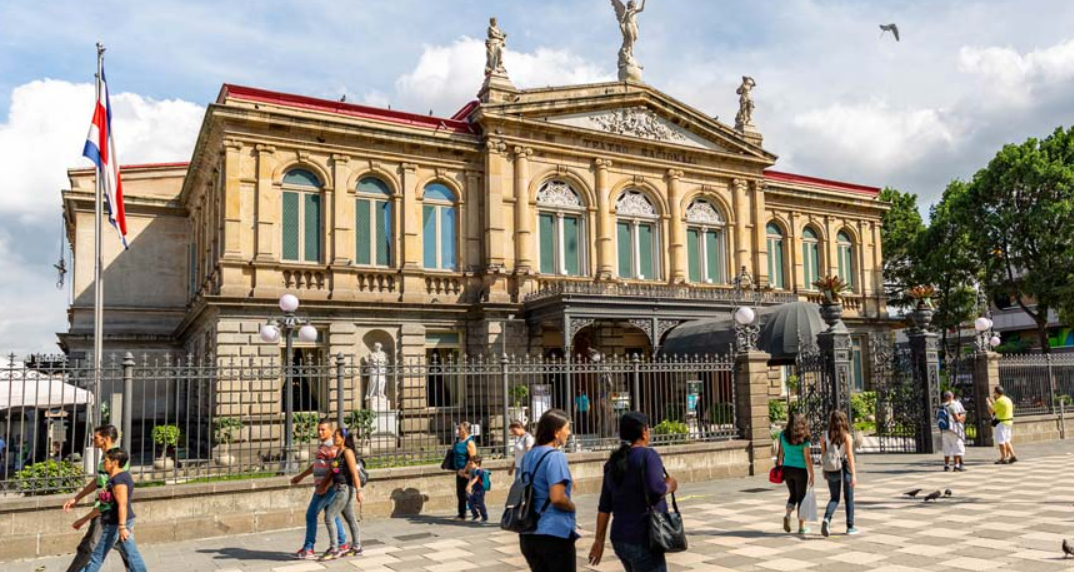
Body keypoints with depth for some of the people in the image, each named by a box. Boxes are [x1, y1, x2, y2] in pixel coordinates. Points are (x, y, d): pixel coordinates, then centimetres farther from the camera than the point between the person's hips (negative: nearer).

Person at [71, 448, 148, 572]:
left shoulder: (118, 479, -15)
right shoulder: (116, 478, 17)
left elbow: (122, 504, -24)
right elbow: (104, 505, 23)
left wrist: (121, 526, -30)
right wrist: (84, 519, 26)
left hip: (116, 524, -10)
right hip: (119, 523, 10)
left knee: (97, 557, 3)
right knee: (131, 555, 7)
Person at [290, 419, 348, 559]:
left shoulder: (331, 446, -16)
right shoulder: (323, 445, 15)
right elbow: (316, 465, 26)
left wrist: (324, 486, -25)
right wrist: (300, 476, 29)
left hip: (327, 487, -10)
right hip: (322, 487, 10)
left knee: (311, 515, -5)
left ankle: (308, 549, 1)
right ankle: (342, 545, 21)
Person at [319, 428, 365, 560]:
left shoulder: (347, 452, -12)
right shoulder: (338, 452, 13)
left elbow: (354, 473, -17)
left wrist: (358, 491, -21)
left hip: (345, 489, -9)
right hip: (340, 489, 9)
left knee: (329, 517, -10)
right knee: (350, 519, 14)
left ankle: (334, 549, -5)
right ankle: (356, 547, 22)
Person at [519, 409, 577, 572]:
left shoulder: (529, 455, 10)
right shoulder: (555, 456, -15)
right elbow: (557, 498, -24)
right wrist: (572, 506, -5)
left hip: (528, 534, 8)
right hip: (554, 533, -7)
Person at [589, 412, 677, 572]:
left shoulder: (614, 461, 10)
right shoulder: (648, 455, -11)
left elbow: (604, 506, 10)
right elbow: (655, 490, -26)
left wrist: (599, 540, 13)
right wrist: (669, 486, -5)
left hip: (620, 539, 8)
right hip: (643, 540, -8)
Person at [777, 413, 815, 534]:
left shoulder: (783, 435, 0)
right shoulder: (804, 438, -11)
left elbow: (781, 452, 6)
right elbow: (807, 458, -11)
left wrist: (780, 463, 21)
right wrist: (812, 475, -5)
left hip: (787, 469, 4)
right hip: (800, 470, -4)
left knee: (793, 495, 20)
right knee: (801, 497, 8)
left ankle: (787, 515, -4)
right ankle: (801, 527, 13)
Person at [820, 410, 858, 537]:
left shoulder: (825, 436, 0)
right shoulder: (847, 436, -10)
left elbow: (823, 454, 5)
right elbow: (850, 455, -15)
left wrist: (825, 470, 18)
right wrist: (854, 475, -15)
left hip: (831, 470, 3)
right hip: (844, 468, -3)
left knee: (834, 498, 14)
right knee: (848, 498, 15)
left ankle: (826, 519, -12)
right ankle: (850, 527, 20)